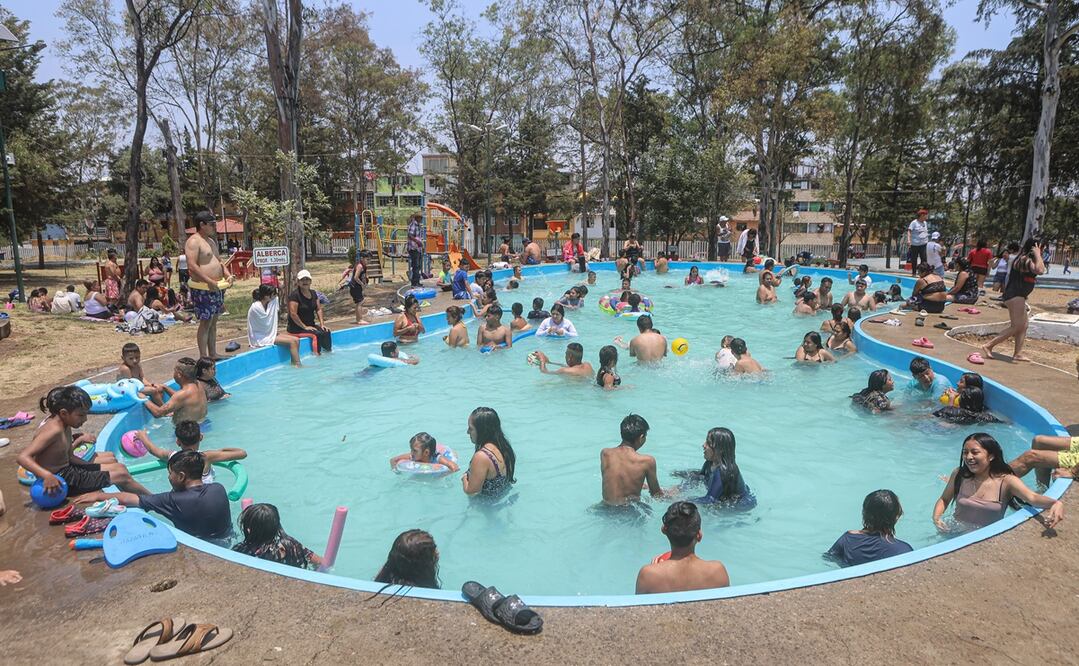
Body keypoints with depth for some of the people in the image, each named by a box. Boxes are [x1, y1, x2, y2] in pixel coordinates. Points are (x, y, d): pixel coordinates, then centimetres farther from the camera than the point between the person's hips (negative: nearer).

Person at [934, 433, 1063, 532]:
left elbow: (1033, 498, -27)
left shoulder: (1006, 480, -10)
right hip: (957, 532, 0)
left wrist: (1055, 503, -48)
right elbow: (944, 500, 9)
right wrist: (936, 517, -10)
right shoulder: (959, 474, -3)